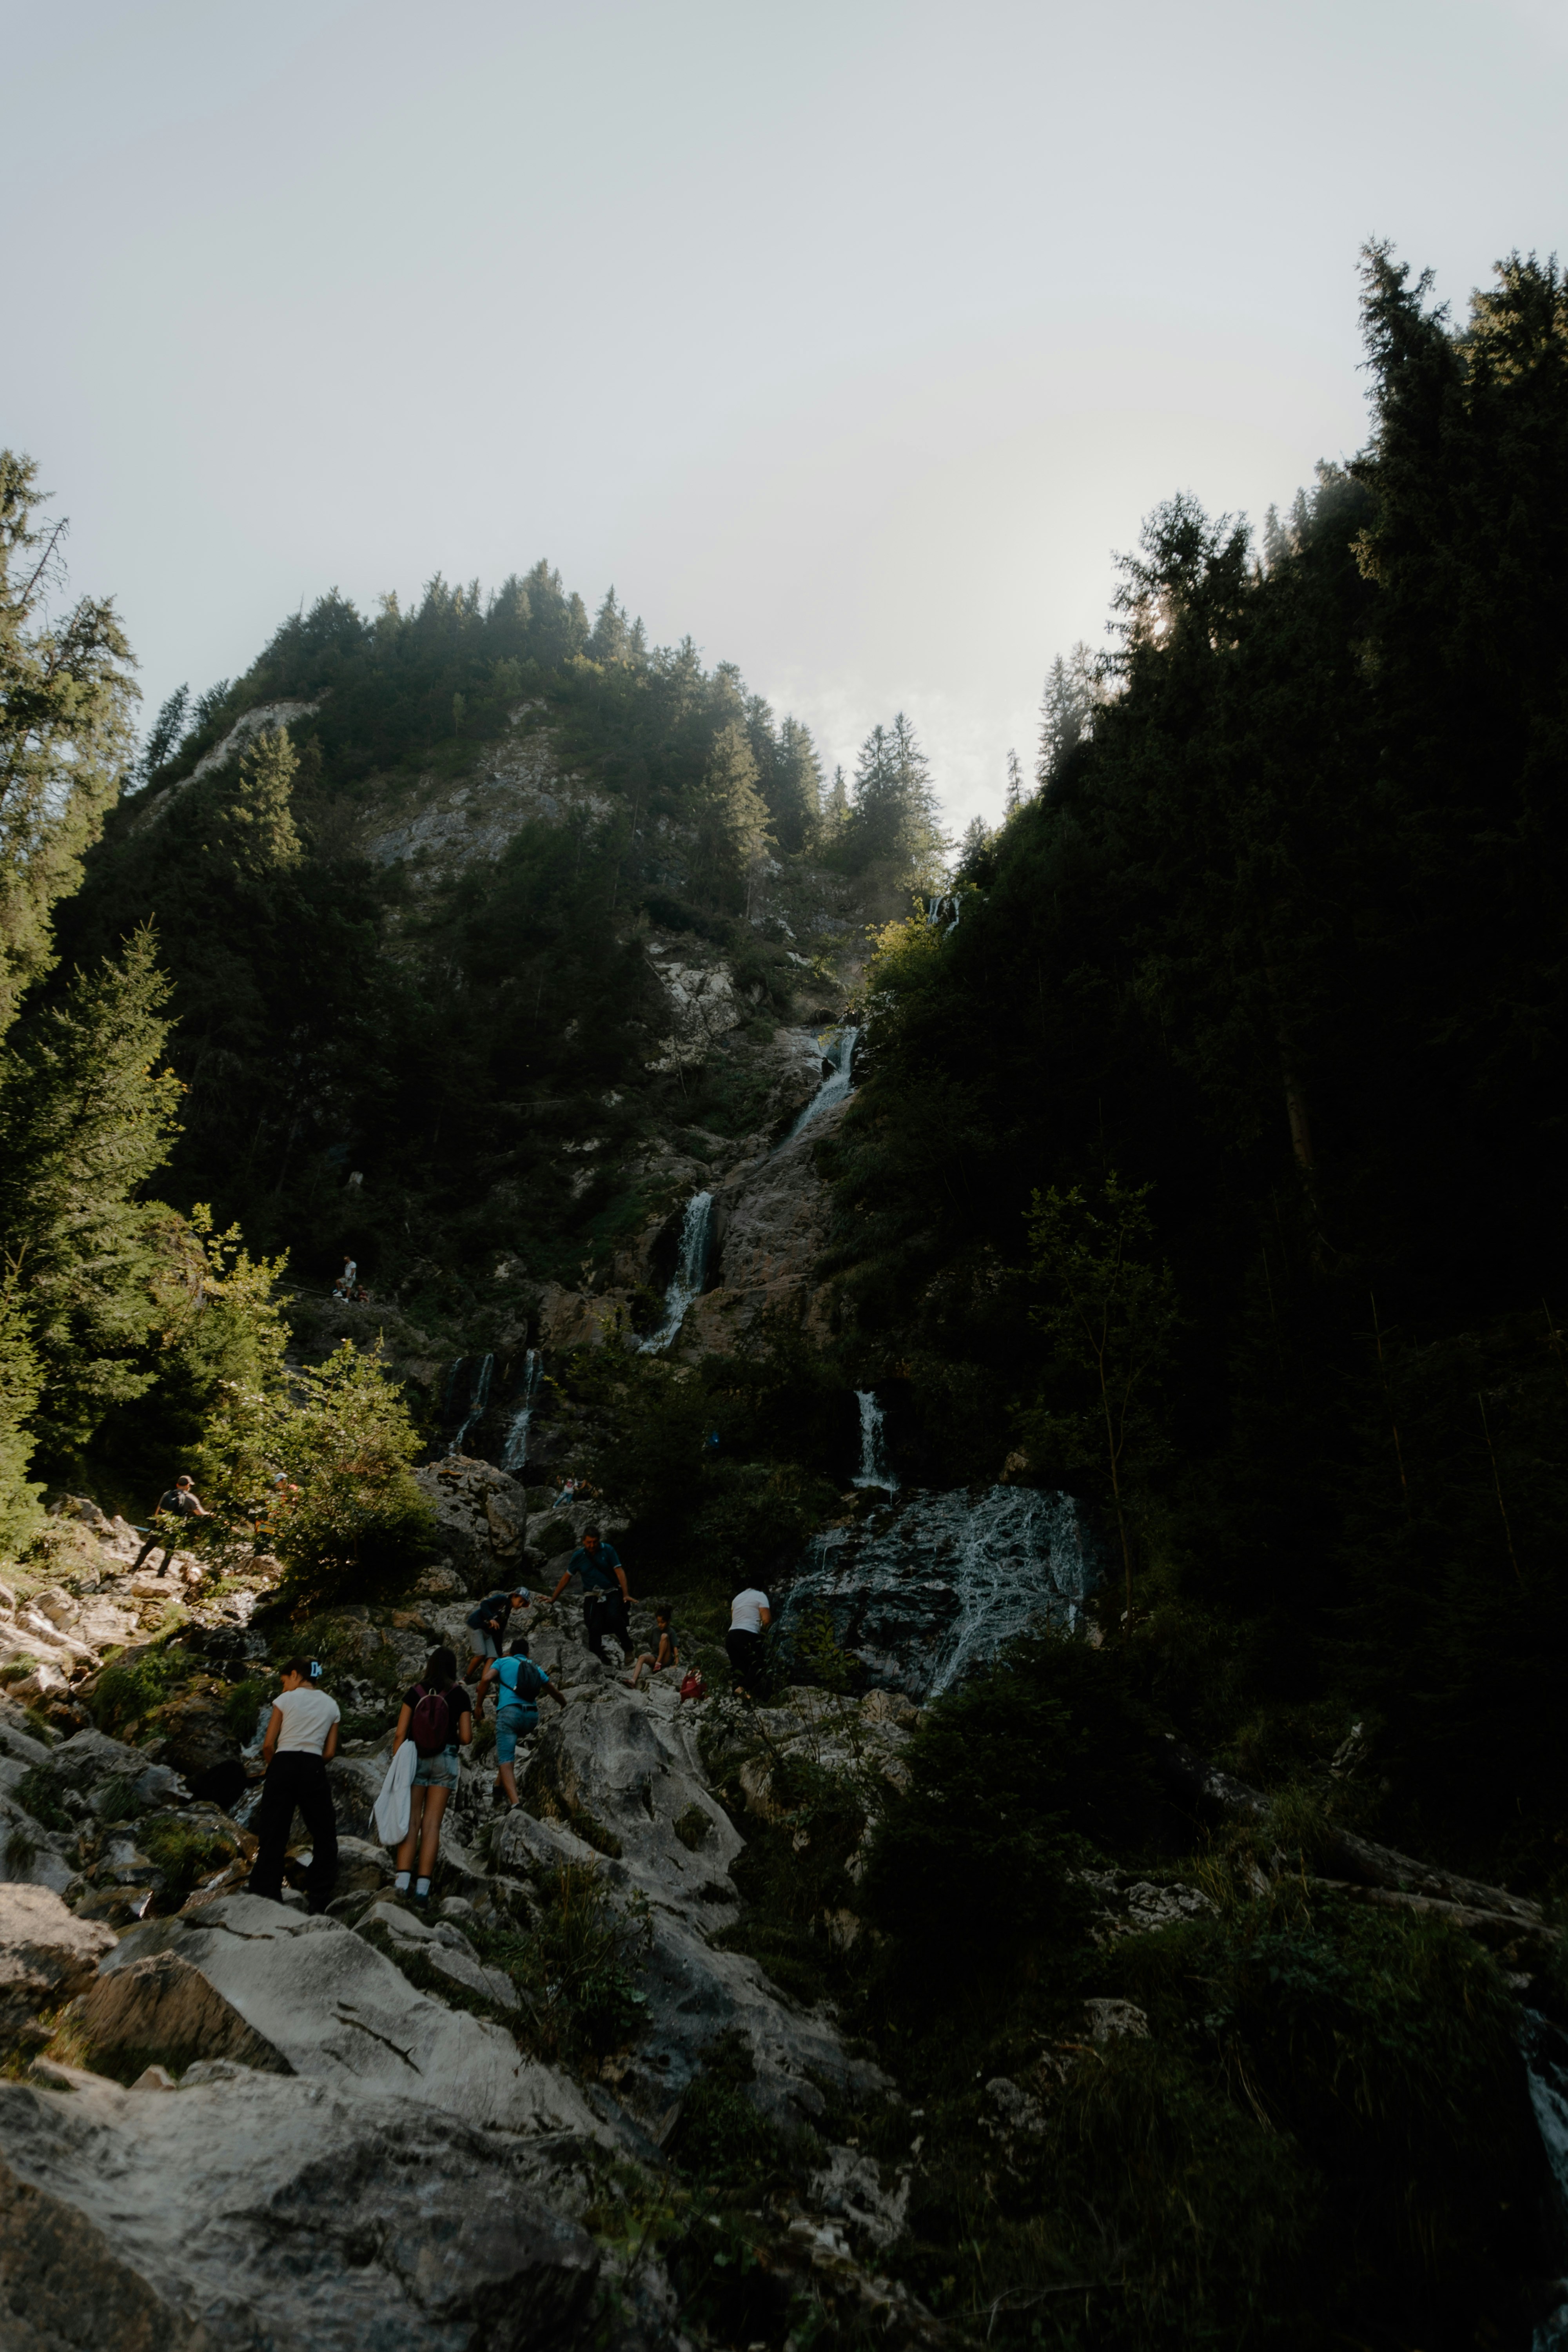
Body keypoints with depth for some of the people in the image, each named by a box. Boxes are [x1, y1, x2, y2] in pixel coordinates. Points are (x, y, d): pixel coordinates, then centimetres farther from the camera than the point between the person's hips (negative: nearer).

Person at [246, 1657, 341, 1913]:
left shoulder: (286, 1699, 5)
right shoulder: (331, 1705, 14)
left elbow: (269, 1744, 2)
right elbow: (330, 1752, 10)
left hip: (283, 1765, -2)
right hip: (313, 1768, 2)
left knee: (273, 1834, 5)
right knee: (324, 1835, 13)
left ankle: (266, 1894, 2)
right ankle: (319, 1896, 10)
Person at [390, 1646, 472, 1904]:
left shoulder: (415, 1692, -2)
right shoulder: (460, 1696, -3)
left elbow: (400, 1734, -4)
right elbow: (466, 1738, -4)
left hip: (415, 1757, 0)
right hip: (445, 1760, 0)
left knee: (411, 1820, 6)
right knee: (432, 1823, 4)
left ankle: (403, 1878, -6)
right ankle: (423, 1885, 0)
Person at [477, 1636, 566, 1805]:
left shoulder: (502, 1662, 17)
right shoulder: (536, 1669, 27)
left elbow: (486, 1679, -3)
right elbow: (554, 1692, 38)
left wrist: (480, 1705, 6)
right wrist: (564, 1704, 57)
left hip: (510, 1711, -5)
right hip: (532, 1716, 5)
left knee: (506, 1762, -10)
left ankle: (515, 1802, -29)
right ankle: (500, 1782, 27)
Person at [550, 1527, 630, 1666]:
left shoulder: (608, 1550, -3)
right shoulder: (579, 1556, 2)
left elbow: (619, 1572, -5)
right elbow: (567, 1578, 10)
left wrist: (626, 1594, -14)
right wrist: (553, 1599, 11)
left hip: (611, 1594, -2)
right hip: (592, 1597, 2)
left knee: (613, 1617, -30)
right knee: (595, 1628, -19)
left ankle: (627, 1649, -14)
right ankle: (600, 1658, 0)